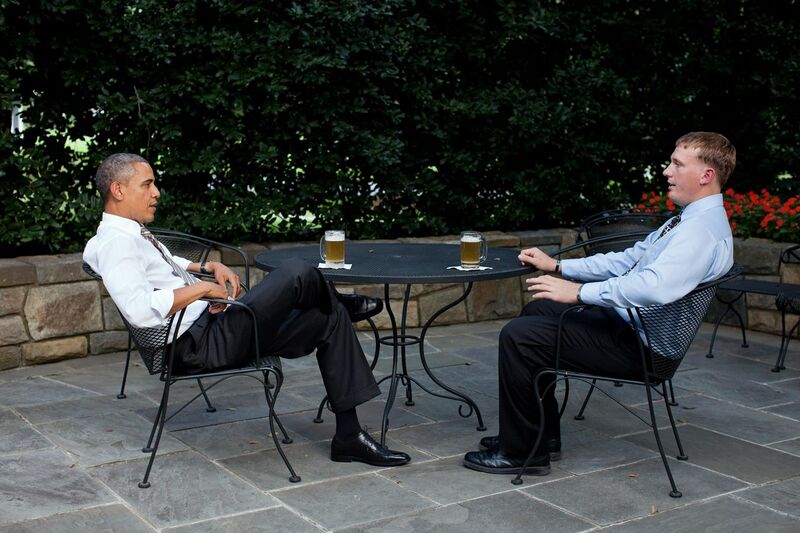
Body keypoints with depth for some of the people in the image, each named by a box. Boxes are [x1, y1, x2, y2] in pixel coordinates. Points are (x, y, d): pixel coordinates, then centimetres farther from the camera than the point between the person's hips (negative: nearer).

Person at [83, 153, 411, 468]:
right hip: (198, 345, -11)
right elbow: (139, 309, -31)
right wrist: (203, 288, -20)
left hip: (211, 326, 11)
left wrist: (209, 267, 16)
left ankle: (349, 437, 9)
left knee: (330, 319, 7)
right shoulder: (114, 243, -15)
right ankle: (340, 302, 20)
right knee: (297, 273, -19)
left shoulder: (134, 235, 15)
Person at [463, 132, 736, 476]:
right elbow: (630, 259, 18)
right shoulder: (688, 220, 12)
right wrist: (557, 266, 12)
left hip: (637, 344, -11)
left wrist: (579, 292, -30)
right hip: (624, 321, 11)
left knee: (518, 335, -14)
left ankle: (523, 453, -1)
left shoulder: (703, 228, -21)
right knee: (538, 312, 20)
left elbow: (655, 286, -36)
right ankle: (544, 434, 23)